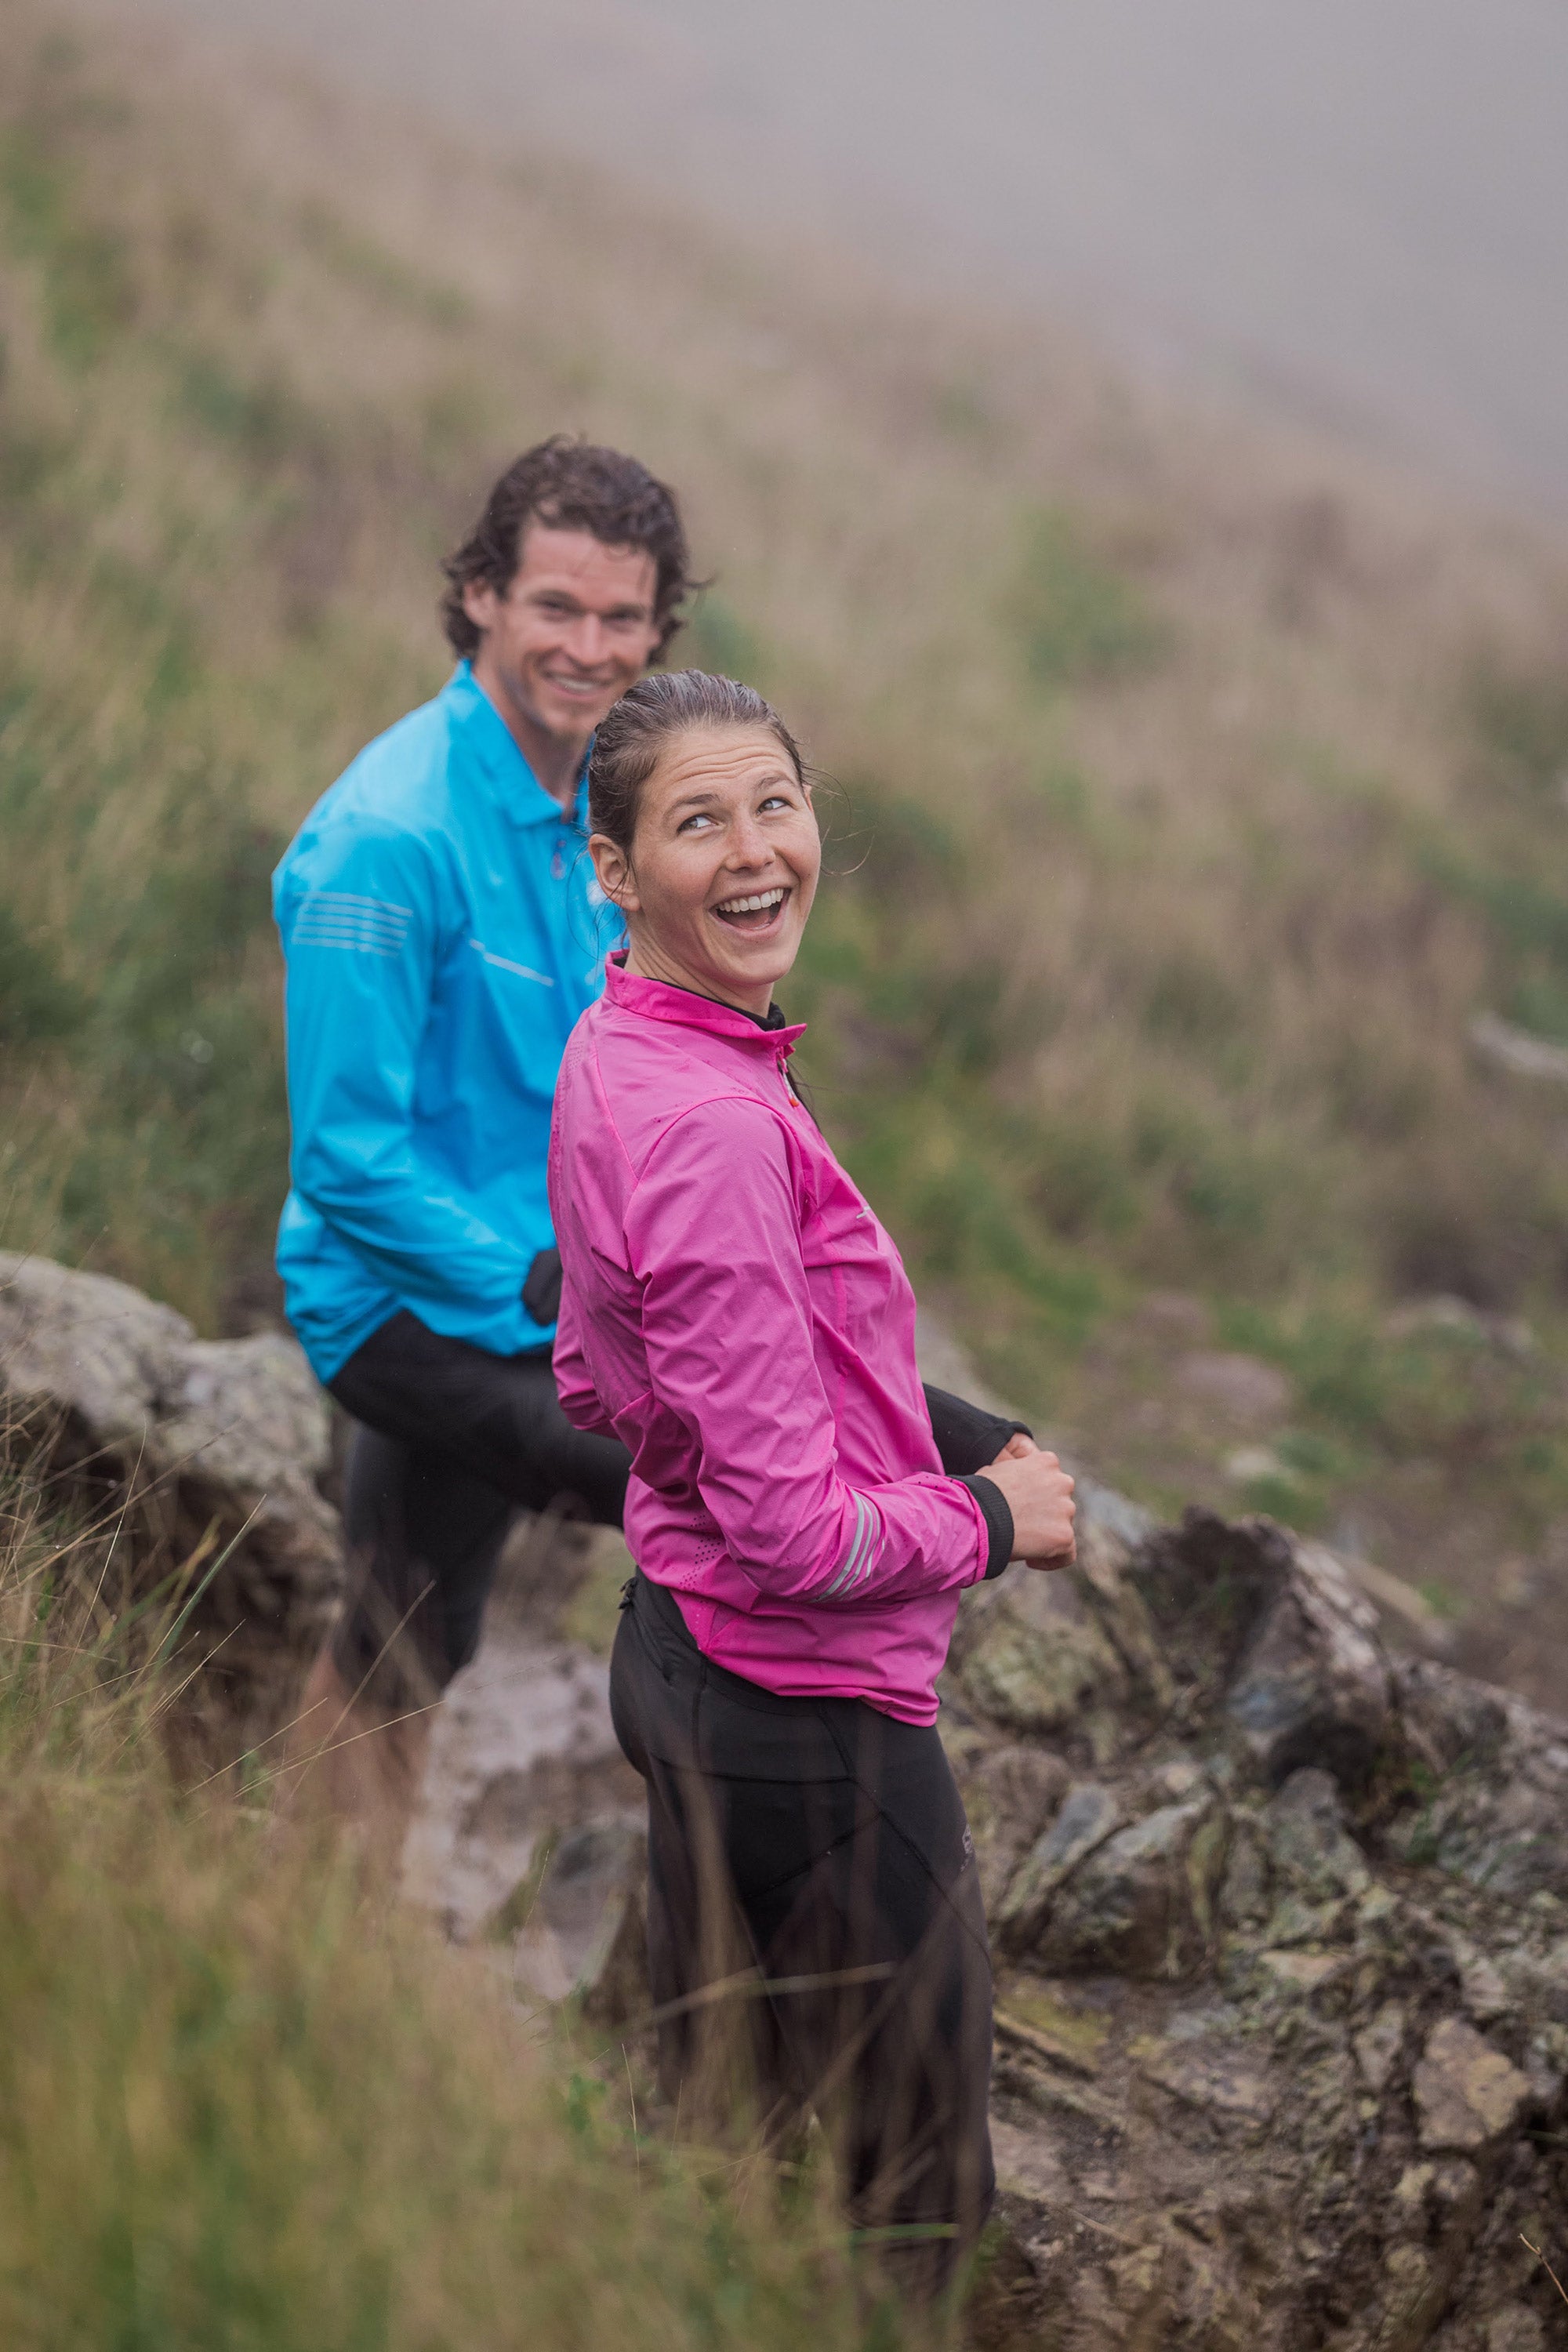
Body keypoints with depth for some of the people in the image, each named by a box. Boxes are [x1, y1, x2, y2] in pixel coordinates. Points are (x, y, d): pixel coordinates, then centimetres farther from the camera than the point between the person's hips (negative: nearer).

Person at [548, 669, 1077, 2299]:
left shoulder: (615, 1059, 3)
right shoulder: (712, 1125, -27)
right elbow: (793, 1531, -27)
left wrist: (944, 1431, 10)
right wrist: (993, 1520, -8)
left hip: (678, 1658, 9)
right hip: (811, 1707, -9)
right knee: (919, 2201, 8)